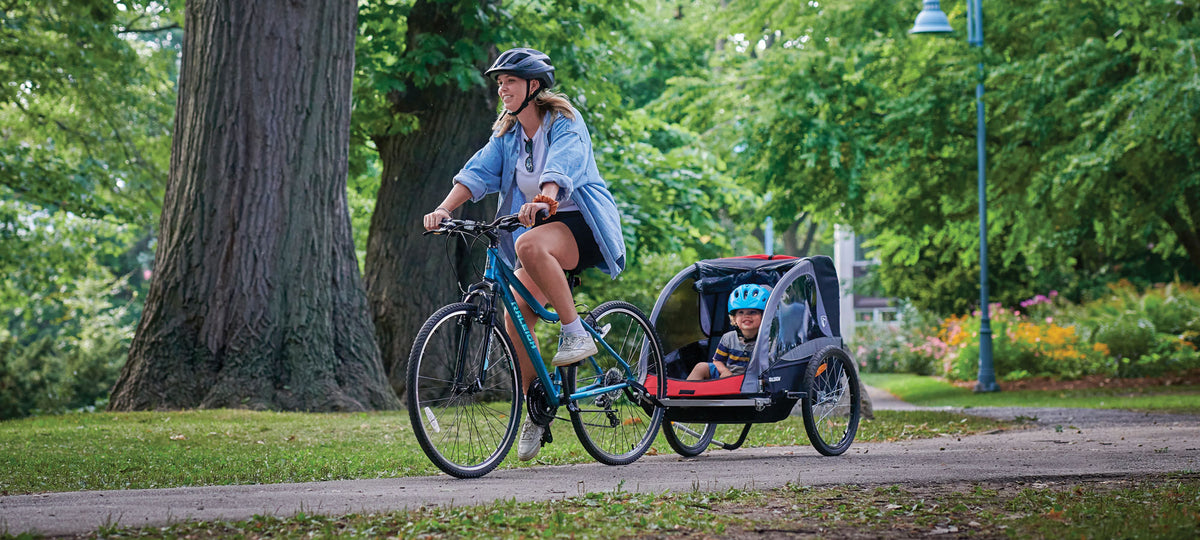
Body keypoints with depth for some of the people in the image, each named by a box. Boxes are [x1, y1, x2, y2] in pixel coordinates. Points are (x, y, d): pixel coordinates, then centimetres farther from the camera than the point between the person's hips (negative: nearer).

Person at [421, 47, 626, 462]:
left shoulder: (565, 124, -11)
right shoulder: (506, 133, 9)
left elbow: (559, 169, -31)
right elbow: (478, 172, -4)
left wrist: (541, 202, -51)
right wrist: (444, 209, -21)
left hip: (581, 223, -7)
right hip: (542, 227, 7)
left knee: (530, 245, -38)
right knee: (515, 317, -8)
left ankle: (576, 333, -28)